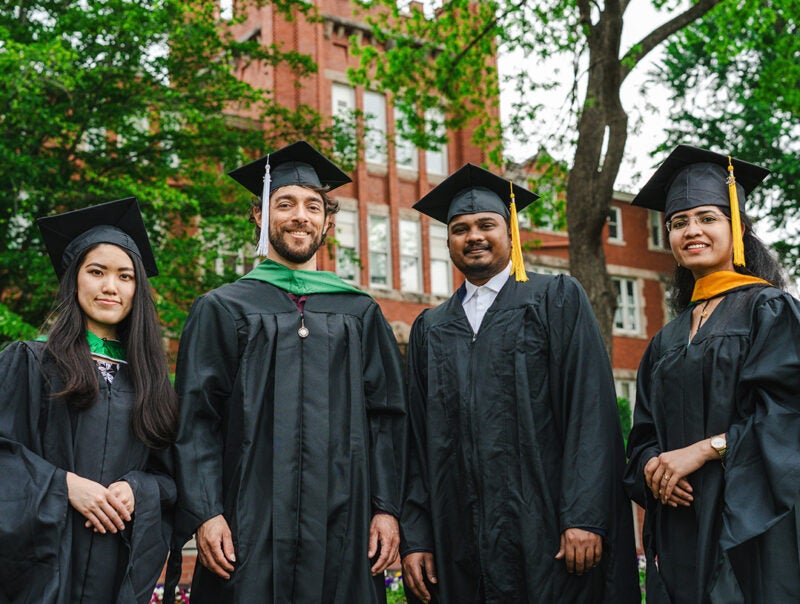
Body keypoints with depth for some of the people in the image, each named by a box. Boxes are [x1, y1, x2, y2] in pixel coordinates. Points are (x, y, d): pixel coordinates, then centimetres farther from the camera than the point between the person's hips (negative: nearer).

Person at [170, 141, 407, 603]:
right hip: (250, 528, -2)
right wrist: (205, 514, -9)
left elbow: (387, 415, 9)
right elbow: (196, 420, 1)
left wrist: (387, 509, 0)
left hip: (342, 526, 2)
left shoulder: (360, 313, 13)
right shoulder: (222, 310, 7)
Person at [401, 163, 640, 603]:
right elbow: (418, 441, 12)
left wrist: (585, 517, -15)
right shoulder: (429, 330, 15)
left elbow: (590, 410, -5)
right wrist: (414, 538, 3)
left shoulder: (557, 300, 4)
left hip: (546, 534, -3)